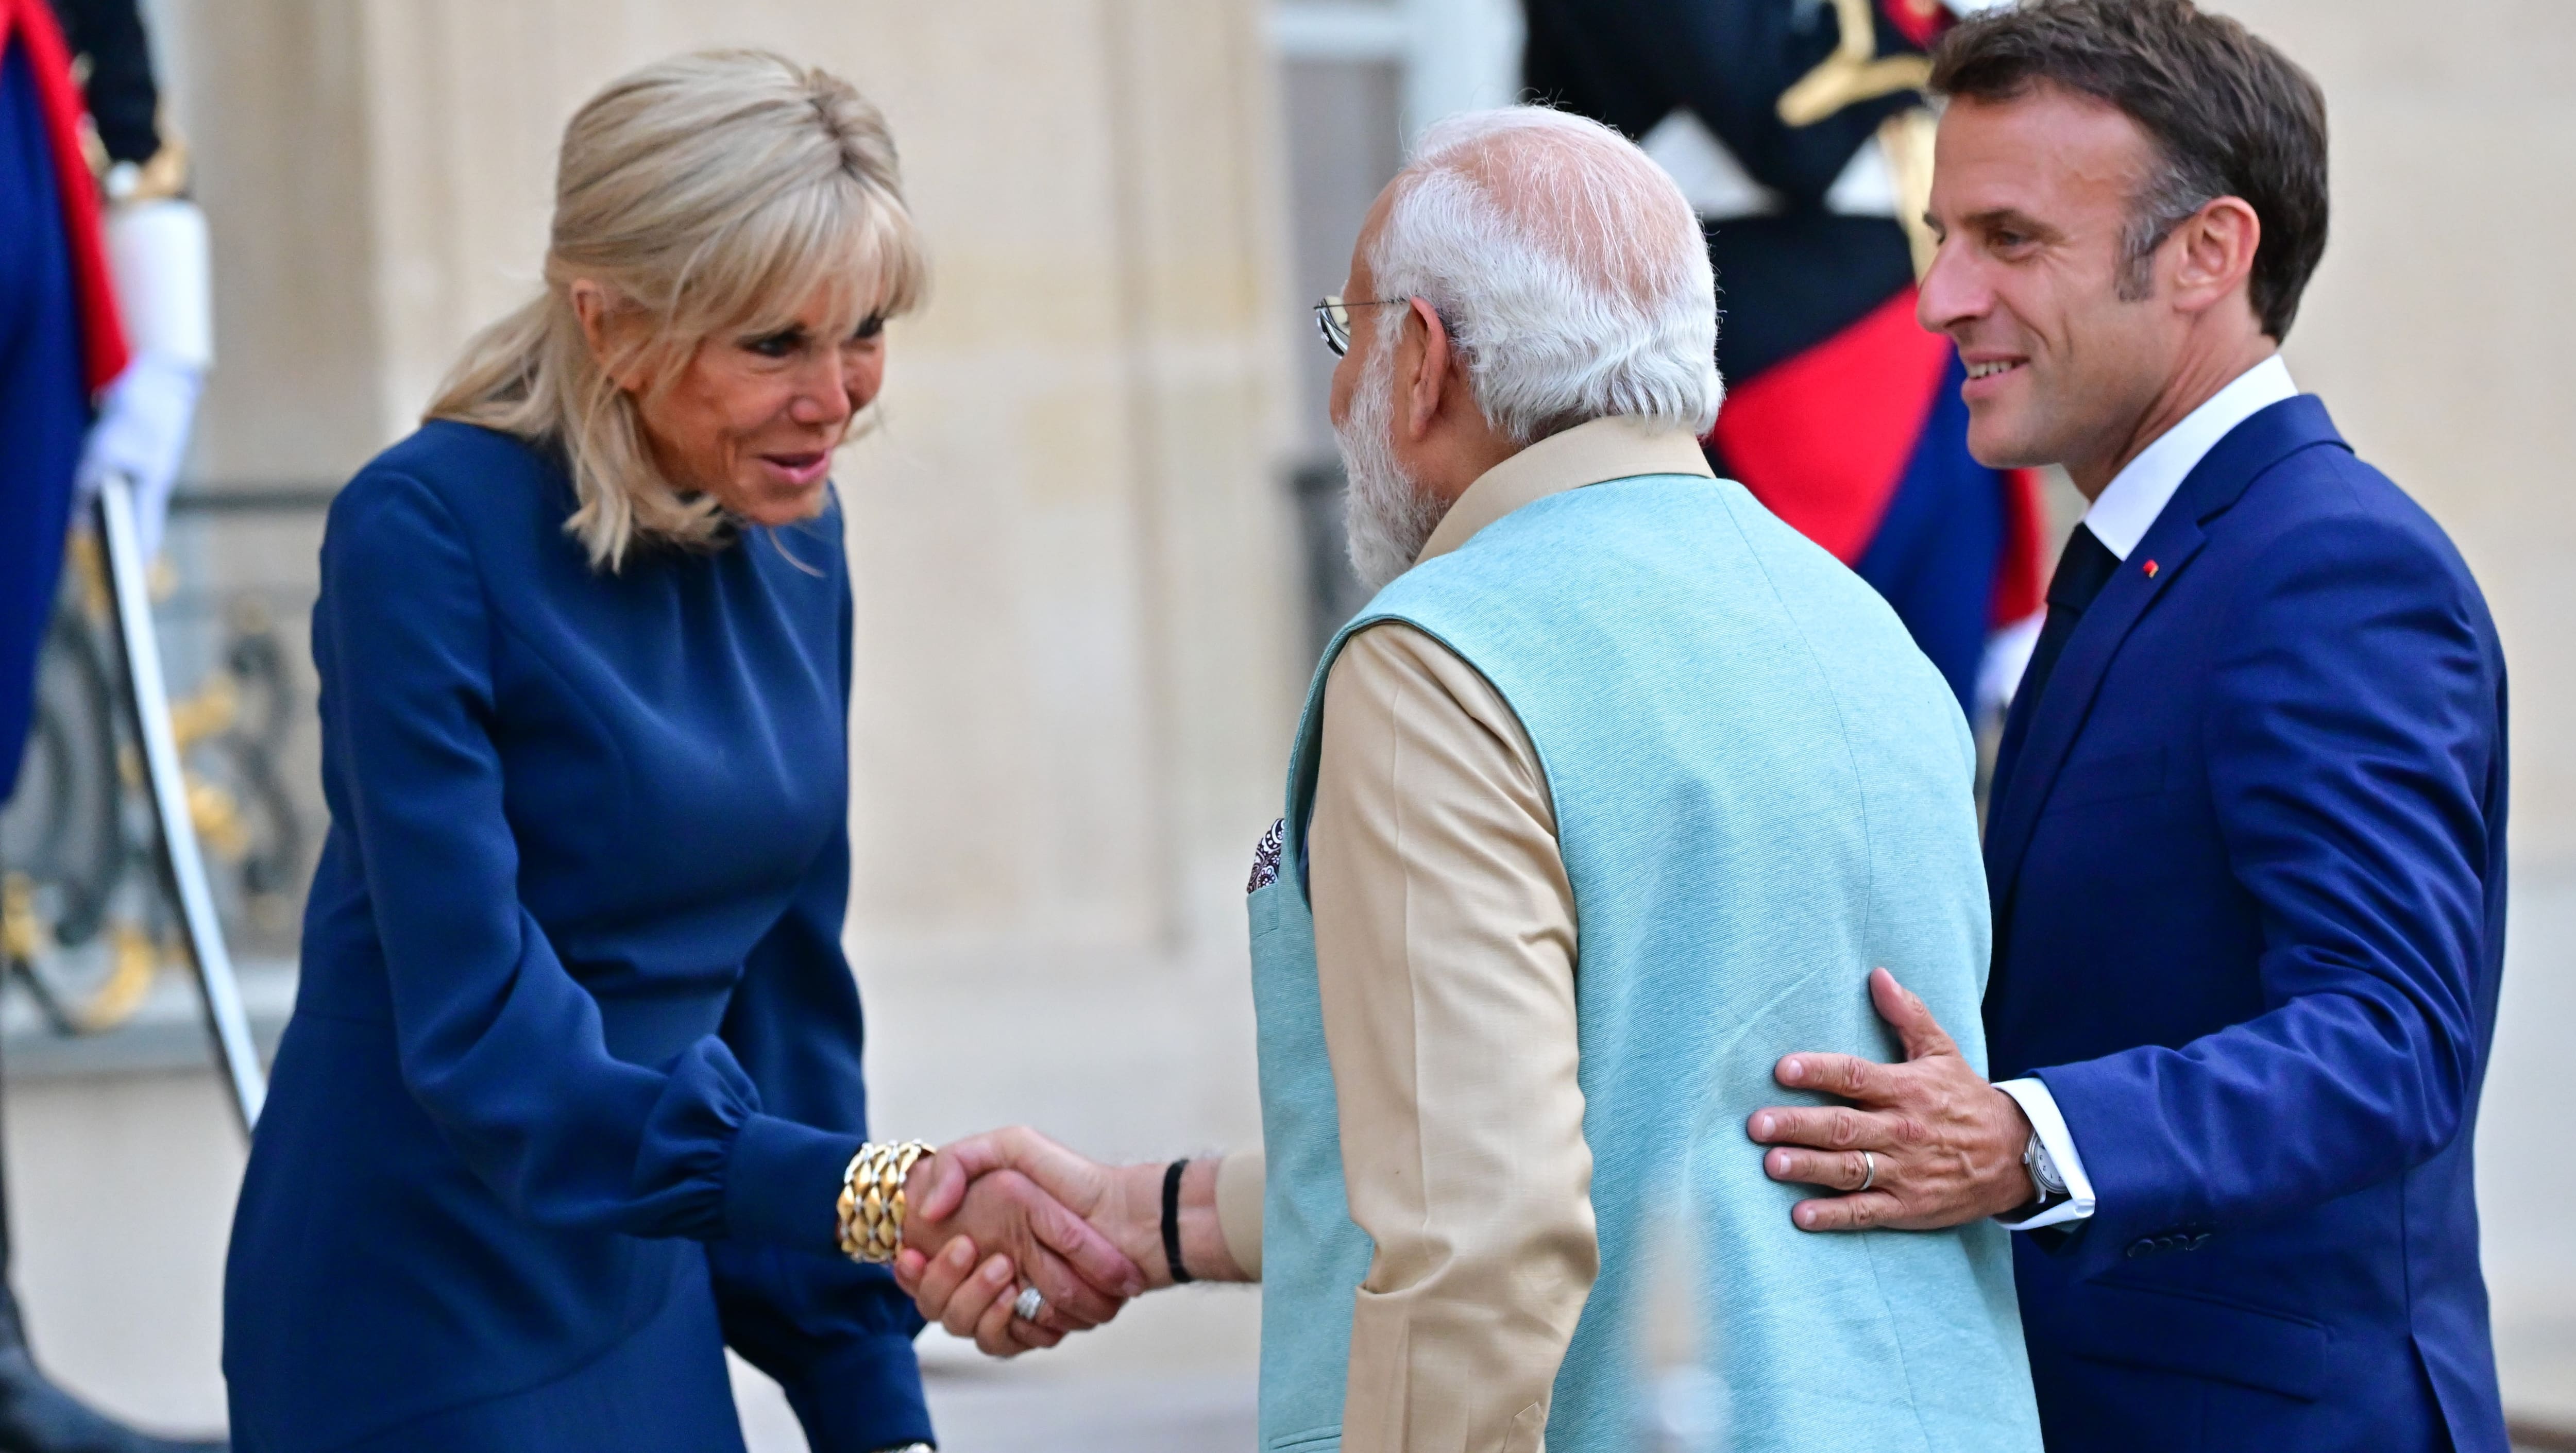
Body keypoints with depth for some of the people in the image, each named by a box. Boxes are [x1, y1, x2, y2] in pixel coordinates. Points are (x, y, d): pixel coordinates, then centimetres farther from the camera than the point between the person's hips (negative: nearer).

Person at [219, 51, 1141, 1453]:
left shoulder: (791, 532, 3)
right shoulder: (427, 534, -18)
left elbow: (785, 981, 10)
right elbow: (481, 1036, -25)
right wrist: (874, 1198, -35)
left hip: (645, 1302, 6)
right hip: (428, 1324, -6)